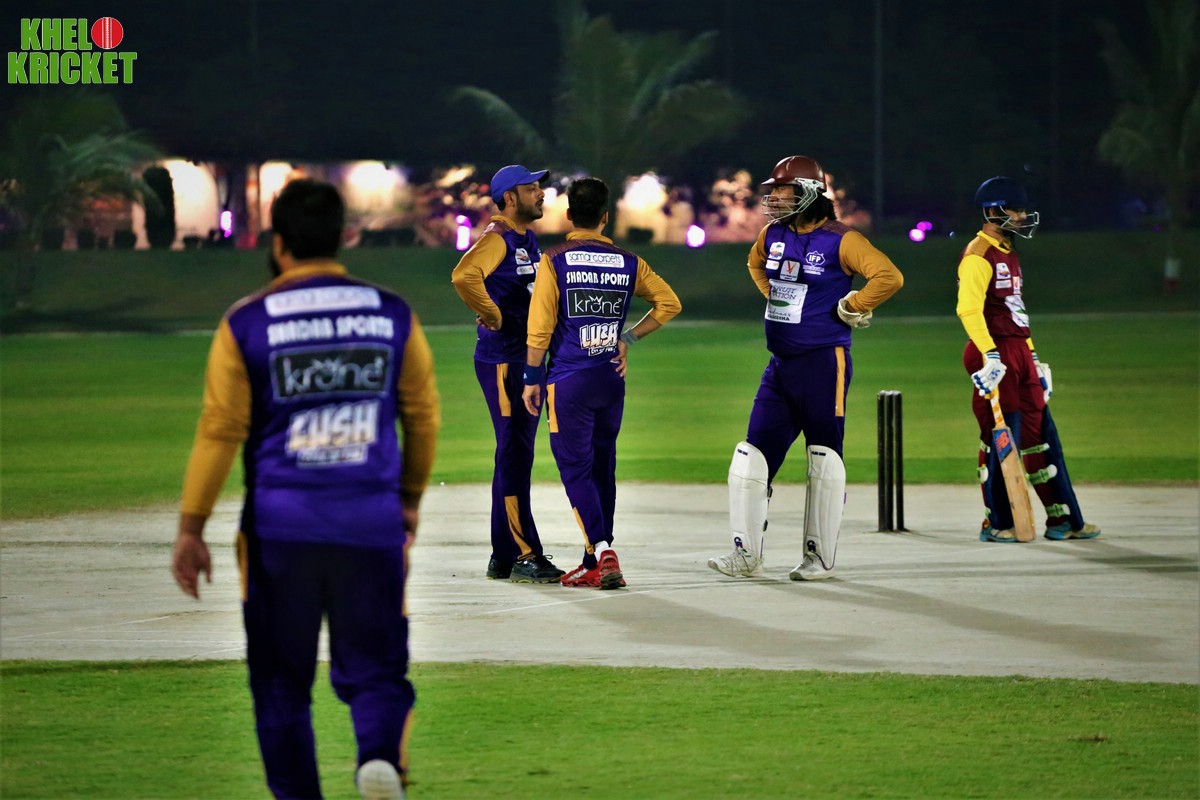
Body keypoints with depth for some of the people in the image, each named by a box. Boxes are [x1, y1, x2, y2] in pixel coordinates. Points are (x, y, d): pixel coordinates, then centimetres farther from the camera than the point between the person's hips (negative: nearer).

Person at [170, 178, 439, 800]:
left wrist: (190, 528, 3)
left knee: (282, 680, 11)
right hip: (373, 525, 1)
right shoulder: (393, 316, 5)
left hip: (280, 526, -1)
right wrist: (411, 497, 29)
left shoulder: (245, 324, -1)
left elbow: (220, 430, -2)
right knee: (373, 670, 6)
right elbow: (424, 417, 13)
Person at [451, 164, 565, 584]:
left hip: (530, 359, 10)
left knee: (515, 457, 13)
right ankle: (525, 556, -11)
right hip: (502, 362, -10)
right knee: (514, 456, -10)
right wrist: (493, 317, -22)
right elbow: (464, 275, -33)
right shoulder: (497, 239, -13)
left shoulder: (529, 241, 17)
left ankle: (503, 556, 19)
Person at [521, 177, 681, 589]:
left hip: (568, 380, -4)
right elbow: (669, 303, 9)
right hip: (611, 379, 4)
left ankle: (603, 549, -20)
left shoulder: (555, 260, -6)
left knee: (576, 469, -2)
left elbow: (540, 327, -8)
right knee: (602, 468, 13)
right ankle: (594, 565, 18)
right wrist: (629, 339, 11)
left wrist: (532, 380, -1)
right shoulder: (628, 262, 5)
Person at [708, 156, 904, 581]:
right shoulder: (773, 234, 9)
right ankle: (746, 554, 7)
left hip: (824, 364, -7)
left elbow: (889, 276, -22)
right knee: (751, 457, 2)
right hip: (780, 365, 7)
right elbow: (756, 264, 33)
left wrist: (849, 308, -16)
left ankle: (820, 557, 9)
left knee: (824, 461, 1)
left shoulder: (840, 240, -12)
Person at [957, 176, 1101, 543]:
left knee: (1041, 433, 8)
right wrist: (989, 354, -29)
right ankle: (996, 523, 0)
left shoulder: (1008, 253, 20)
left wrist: (1031, 355, 24)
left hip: (1019, 351, 10)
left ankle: (1062, 519, 11)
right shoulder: (979, 255, -11)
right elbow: (969, 309, -21)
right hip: (995, 353, -10)